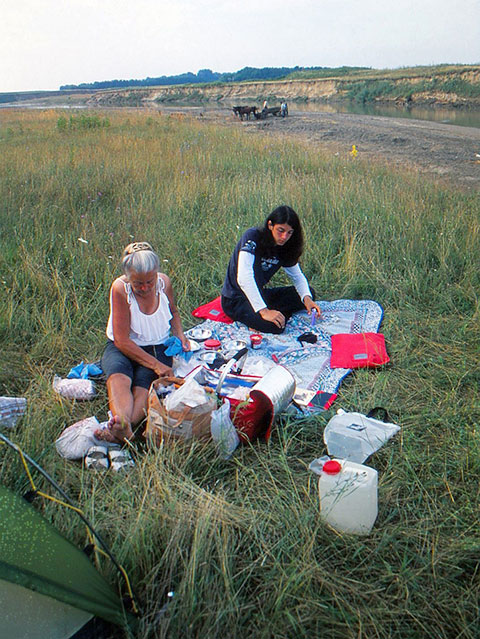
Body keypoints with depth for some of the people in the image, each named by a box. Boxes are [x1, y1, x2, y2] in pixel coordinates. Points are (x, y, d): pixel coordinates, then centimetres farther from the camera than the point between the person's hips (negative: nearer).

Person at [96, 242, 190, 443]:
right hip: (122, 348, -2)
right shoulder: (120, 288, -18)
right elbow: (121, 340, -19)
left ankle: (119, 430, -54)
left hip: (157, 348, 2)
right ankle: (123, 425, -60)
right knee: (118, 376, -36)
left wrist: (180, 335, 1)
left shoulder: (164, 282, -6)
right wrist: (155, 364, -24)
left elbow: (173, 311, 20)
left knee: (144, 380, -31)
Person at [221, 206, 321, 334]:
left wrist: (307, 298, -15)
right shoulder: (252, 237, -22)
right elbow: (244, 278, -32)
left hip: (259, 294, 8)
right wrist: (264, 311, -38)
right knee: (274, 326, -32)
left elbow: (297, 276, 8)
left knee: (309, 293, -3)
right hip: (235, 299, -7)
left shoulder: (283, 247, 0)